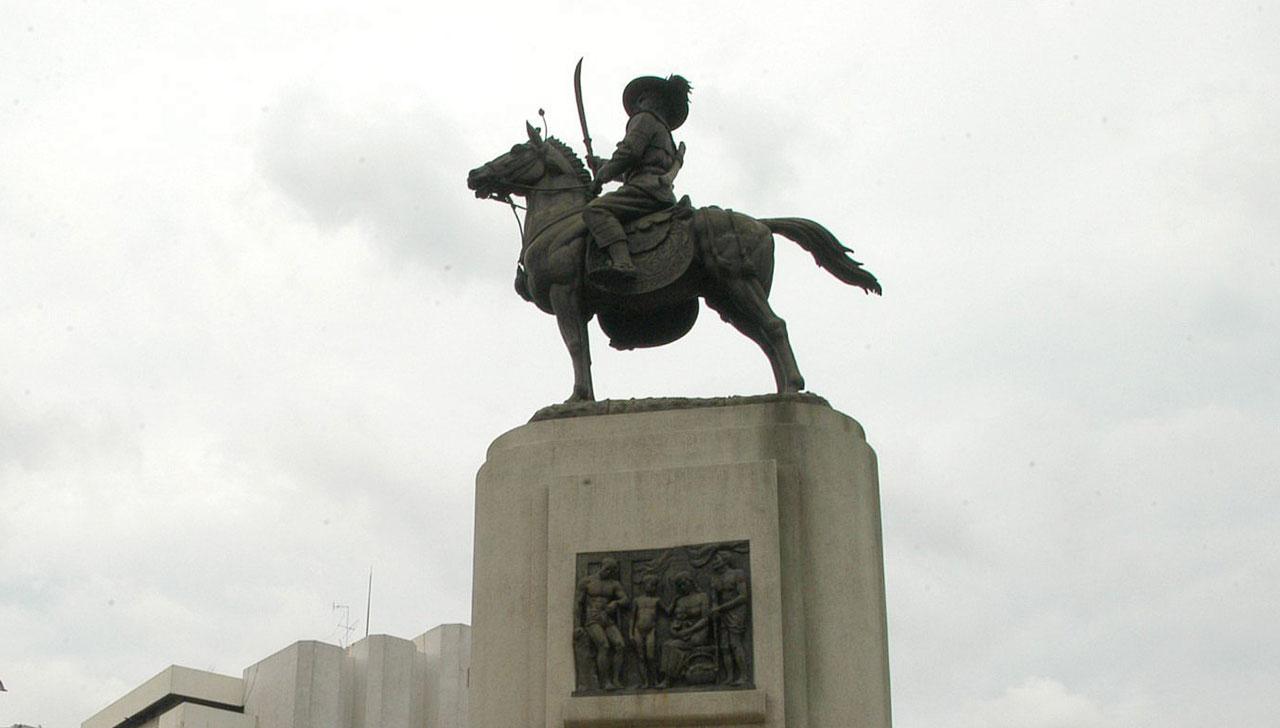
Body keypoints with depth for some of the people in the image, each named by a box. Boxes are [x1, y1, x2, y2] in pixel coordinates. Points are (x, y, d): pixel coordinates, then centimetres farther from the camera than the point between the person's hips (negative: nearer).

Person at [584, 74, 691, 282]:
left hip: (647, 187, -10)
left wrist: (602, 175, 4)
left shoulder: (645, 119, 7)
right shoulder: (665, 134, 35)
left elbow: (628, 153, -7)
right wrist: (600, 164, 49)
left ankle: (623, 262, -48)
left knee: (595, 210, -26)